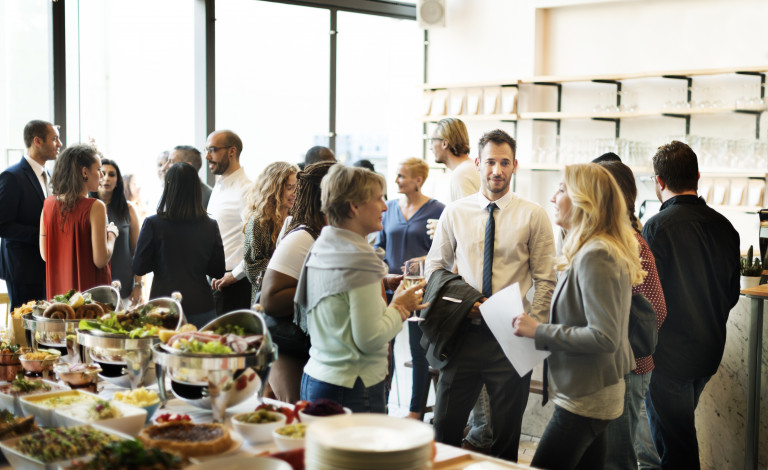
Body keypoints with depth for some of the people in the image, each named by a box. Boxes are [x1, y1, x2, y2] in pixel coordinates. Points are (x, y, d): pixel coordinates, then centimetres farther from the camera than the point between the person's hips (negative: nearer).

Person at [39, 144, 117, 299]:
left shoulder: (48, 204, 1)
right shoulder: (95, 207, -16)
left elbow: (44, 255, 7)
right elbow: (100, 260, -16)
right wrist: (111, 234, 0)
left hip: (58, 291, 6)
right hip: (89, 290, -6)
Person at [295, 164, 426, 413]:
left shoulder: (319, 250, 9)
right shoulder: (359, 262, -18)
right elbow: (369, 339, -18)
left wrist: (393, 306, 13)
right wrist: (400, 307, -3)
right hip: (352, 390, -9)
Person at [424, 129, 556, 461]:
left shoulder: (533, 216, -1)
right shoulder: (454, 213, 4)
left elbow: (545, 281, 0)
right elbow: (434, 268, 10)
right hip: (464, 334, 1)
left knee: (506, 436, 11)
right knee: (445, 429, 6)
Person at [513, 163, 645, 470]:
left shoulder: (595, 256, -20)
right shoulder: (598, 250, 12)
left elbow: (604, 337, -25)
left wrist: (540, 331, -19)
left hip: (585, 399, -10)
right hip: (592, 394, 10)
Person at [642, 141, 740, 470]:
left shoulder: (657, 227, -20)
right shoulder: (723, 226, 0)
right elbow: (732, 293, 9)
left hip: (668, 356, -6)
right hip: (710, 351, 7)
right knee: (682, 431, 24)